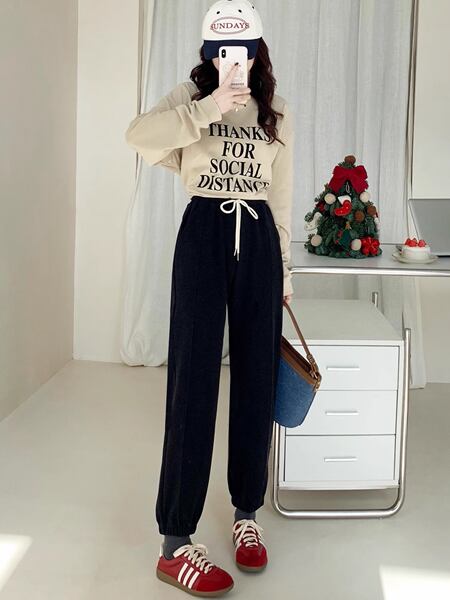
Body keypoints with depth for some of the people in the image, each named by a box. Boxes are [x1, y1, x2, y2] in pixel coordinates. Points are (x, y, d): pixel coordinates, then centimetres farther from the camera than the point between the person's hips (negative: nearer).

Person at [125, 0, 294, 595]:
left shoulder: (278, 112, 12)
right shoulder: (191, 96, 4)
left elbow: (282, 198, 13)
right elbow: (139, 135, -17)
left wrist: (284, 269, 12)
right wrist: (210, 109, -20)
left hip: (258, 240, 3)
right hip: (202, 237, -3)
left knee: (256, 380, 5)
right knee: (193, 381, -8)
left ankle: (246, 513, 22)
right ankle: (174, 543, -2)